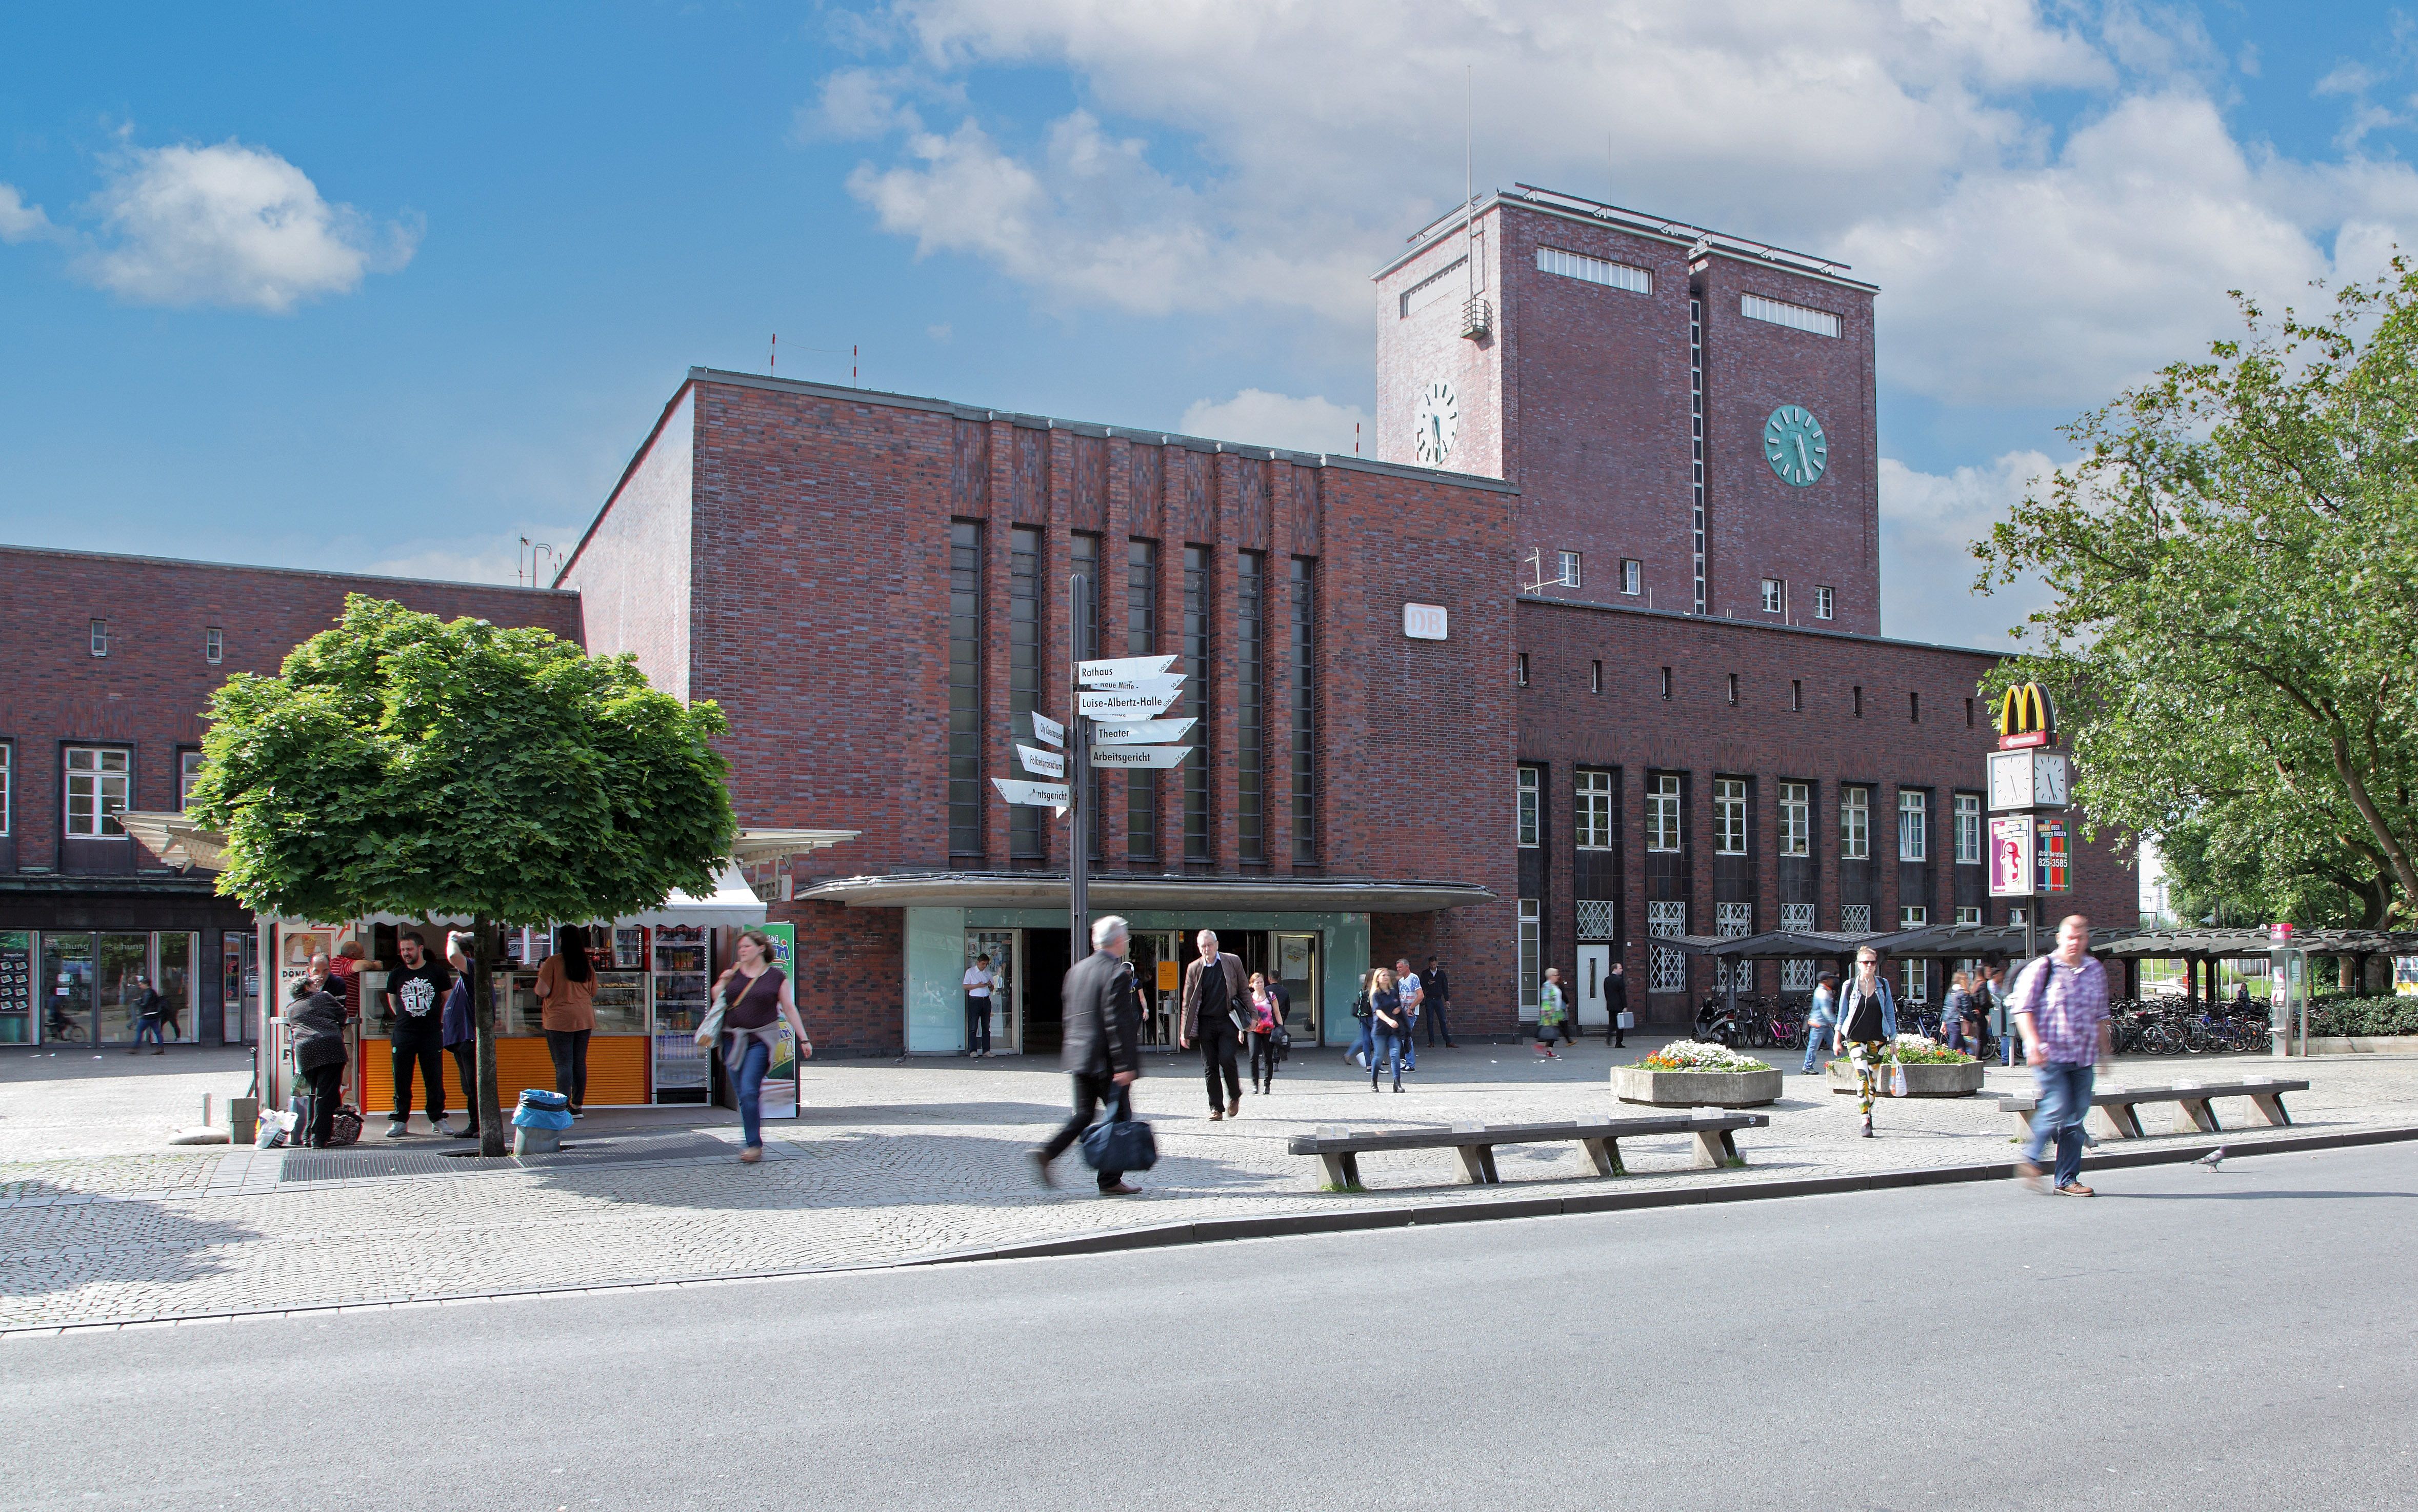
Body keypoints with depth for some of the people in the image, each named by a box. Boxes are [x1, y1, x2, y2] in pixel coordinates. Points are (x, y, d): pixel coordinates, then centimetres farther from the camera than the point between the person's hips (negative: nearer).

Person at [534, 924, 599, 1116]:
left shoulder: (553, 962, -10)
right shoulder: (587, 963, 6)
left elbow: (542, 991, -12)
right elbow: (593, 992, 14)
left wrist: (542, 972, 4)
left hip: (560, 1020, -5)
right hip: (585, 1019, 5)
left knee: (563, 1064, -4)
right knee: (580, 1062, 10)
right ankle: (578, 1106, 15)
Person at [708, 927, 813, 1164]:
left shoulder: (775, 976, 1)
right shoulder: (734, 973, 10)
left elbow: (789, 1008, 5)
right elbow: (719, 1000, 18)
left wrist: (804, 1039, 3)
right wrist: (722, 983, -2)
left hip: (760, 1040, -4)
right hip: (733, 1040, 4)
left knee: (749, 1091, -16)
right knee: (742, 1095, 7)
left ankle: (754, 1145, -11)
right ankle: (753, 1143, 19)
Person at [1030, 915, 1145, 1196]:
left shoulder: (1078, 969, 10)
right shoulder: (1117, 972, -14)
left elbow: (1067, 1014, 15)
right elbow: (1118, 1022, -20)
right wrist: (1125, 1065, -18)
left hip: (1078, 1057, 7)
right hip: (1107, 1059, -7)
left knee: (1083, 1115, 16)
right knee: (1118, 1117, 4)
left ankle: (1046, 1154, 0)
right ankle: (1110, 1180, 6)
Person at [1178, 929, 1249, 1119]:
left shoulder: (1233, 962, 4)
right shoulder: (1194, 968, 6)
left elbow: (1244, 991, 9)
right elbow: (1187, 1002, 8)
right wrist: (1184, 1032, 3)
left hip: (1228, 1020, -2)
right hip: (1206, 1023, 2)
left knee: (1226, 1059, -16)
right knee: (1209, 1067, 1)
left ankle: (1235, 1096, 9)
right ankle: (1216, 1108, 10)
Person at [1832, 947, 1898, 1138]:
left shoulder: (1883, 984, 4)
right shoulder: (1850, 986, 0)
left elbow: (1890, 1013, 10)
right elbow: (1842, 1014, 6)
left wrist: (1893, 1039, 9)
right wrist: (1837, 1038, 2)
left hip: (1877, 1039, 3)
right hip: (1855, 1038, -2)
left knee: (1873, 1081, 8)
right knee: (1862, 1077, -16)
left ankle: (1867, 1113, 29)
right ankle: (1866, 1122, -22)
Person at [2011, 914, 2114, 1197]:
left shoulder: (2096, 971, 13)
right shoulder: (2042, 968, -4)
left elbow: (2100, 1016, 22)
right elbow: (2023, 1009, -6)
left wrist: (2105, 1051, 21)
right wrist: (2034, 1044, -17)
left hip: (2084, 1058, 5)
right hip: (2051, 1055, -5)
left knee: (2075, 1118, 4)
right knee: (2058, 1109, -15)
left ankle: (2067, 1179, 11)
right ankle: (2030, 1160, 6)